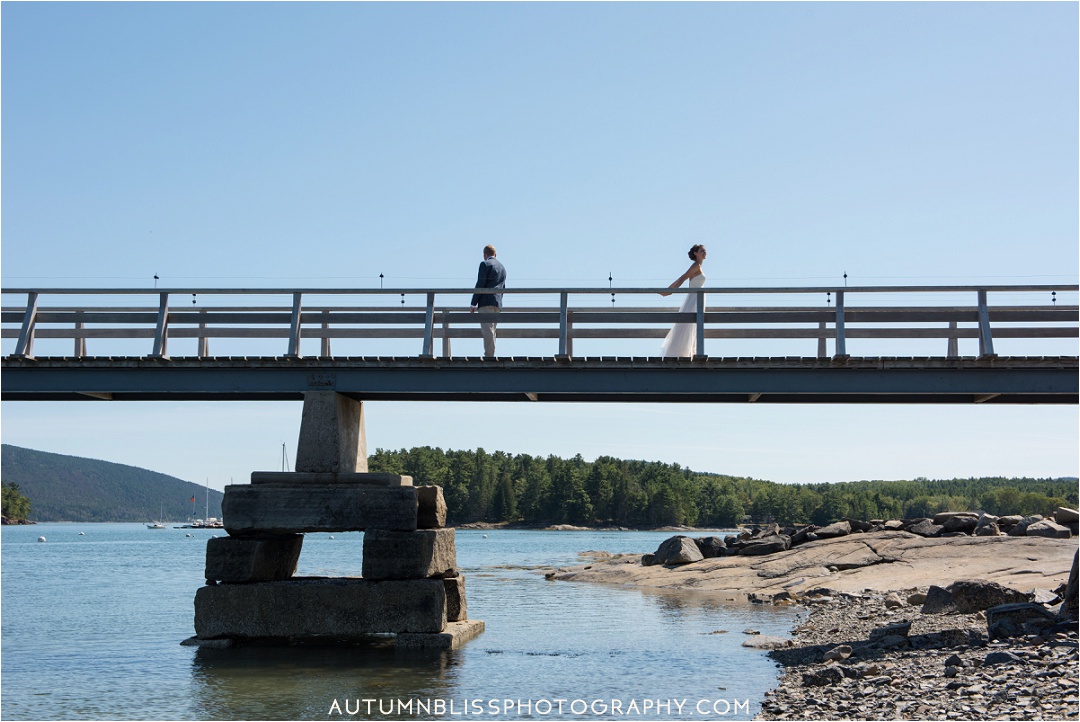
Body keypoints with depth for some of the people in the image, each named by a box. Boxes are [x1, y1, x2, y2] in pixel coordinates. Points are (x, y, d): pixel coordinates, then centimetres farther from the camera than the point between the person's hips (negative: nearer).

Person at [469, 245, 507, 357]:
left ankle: (489, 355, -20)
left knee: (487, 330, -13)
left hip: (486, 302, -8)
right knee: (491, 330, 9)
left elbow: (480, 284, -9)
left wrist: (473, 304, -9)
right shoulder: (502, 267, 22)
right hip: (497, 303, 8)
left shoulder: (485, 264, -2)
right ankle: (490, 355, 7)